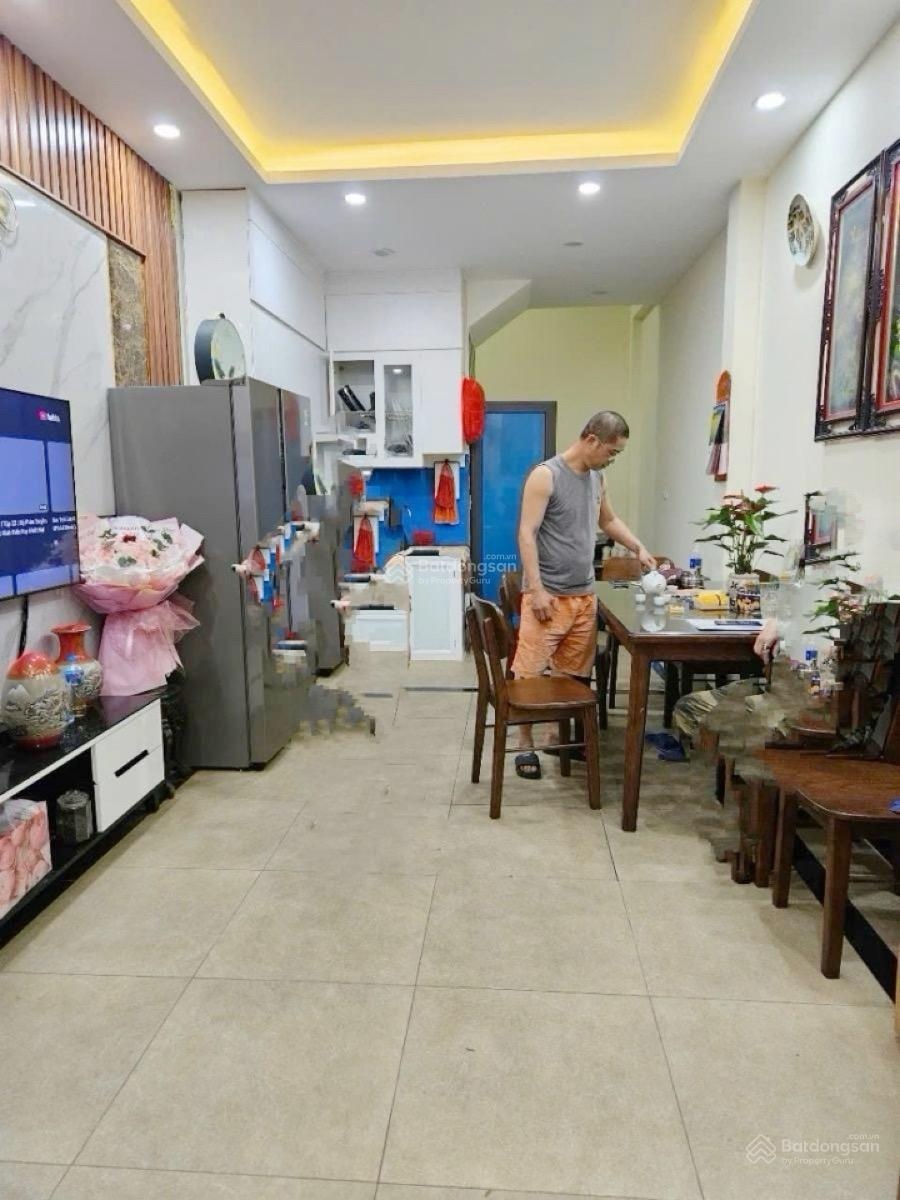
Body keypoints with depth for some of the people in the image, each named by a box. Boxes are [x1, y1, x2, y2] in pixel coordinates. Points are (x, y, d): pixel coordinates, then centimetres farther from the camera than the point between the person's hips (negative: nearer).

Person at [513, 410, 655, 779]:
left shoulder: (597, 478, 12)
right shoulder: (546, 475, -11)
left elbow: (608, 520, 29)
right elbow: (527, 534, -15)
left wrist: (639, 548, 16)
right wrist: (536, 589, -20)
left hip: (584, 595, 7)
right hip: (548, 595, -7)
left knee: (576, 674, 9)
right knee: (530, 672, -2)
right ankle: (526, 746, 10)